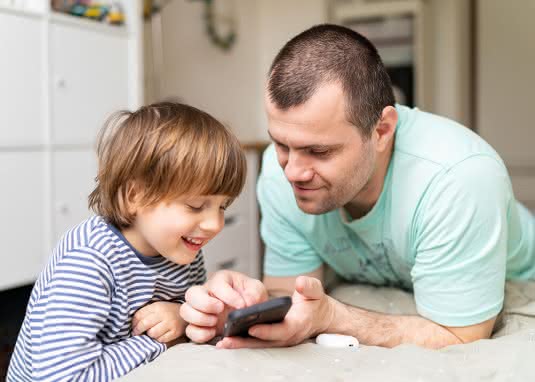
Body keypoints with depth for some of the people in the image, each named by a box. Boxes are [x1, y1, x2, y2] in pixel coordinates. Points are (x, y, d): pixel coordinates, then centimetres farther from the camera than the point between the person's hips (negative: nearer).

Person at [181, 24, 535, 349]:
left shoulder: (460, 177, -33)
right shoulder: (282, 169, -20)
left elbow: (457, 341, -26)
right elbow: (286, 295, -11)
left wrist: (329, 316, -38)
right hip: (386, 306, 3)